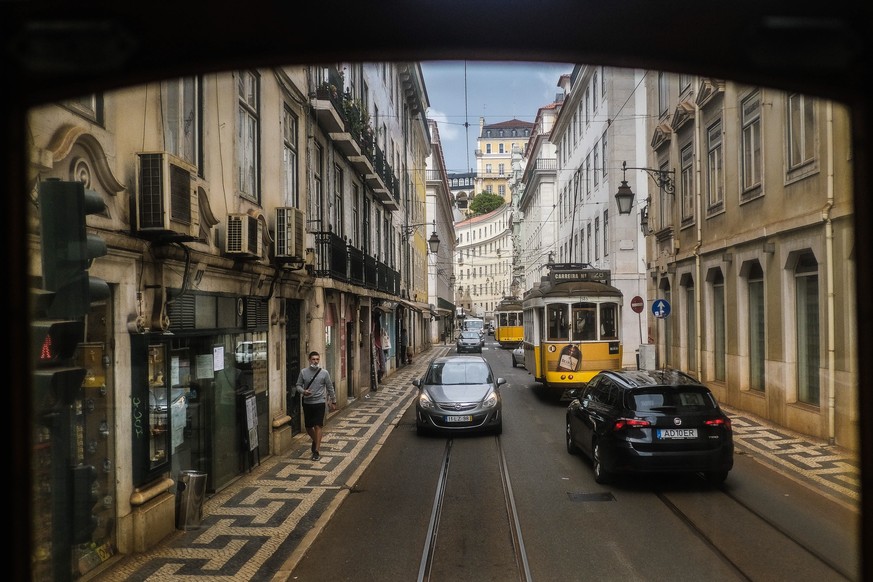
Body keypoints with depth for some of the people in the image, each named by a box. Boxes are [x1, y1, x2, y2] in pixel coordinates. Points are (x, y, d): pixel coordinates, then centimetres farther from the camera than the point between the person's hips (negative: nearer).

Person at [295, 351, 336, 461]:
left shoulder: (324, 373, -4)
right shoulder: (303, 372, 0)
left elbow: (330, 388, 3)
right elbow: (298, 385, 4)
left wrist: (333, 401, 7)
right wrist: (303, 391, -17)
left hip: (319, 403, -2)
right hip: (307, 403, 3)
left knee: (318, 426, -9)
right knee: (308, 427, 12)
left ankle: (316, 451, -6)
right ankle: (315, 441, 42)